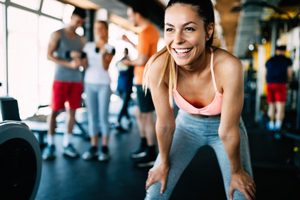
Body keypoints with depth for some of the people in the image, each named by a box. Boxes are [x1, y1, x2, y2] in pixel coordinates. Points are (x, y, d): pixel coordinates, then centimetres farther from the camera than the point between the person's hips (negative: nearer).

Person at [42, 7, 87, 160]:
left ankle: (67, 144, 11)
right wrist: (69, 63, -18)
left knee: (72, 111, 3)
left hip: (77, 80, 4)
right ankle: (50, 144, 4)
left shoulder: (81, 39, 14)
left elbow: (85, 60, 15)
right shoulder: (57, 34, 2)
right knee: (54, 111, -4)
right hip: (61, 79, -4)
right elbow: (49, 55, -6)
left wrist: (81, 60, -10)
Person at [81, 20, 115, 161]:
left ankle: (105, 148, 2)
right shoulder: (88, 46, 11)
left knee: (103, 116, -4)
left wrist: (103, 54, -21)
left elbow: (105, 67, -7)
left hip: (104, 84, -3)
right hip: (89, 83, 3)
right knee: (92, 116, 3)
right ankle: (93, 147, 8)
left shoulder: (110, 48, 2)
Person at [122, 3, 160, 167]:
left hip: (145, 81, -10)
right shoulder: (151, 29, 13)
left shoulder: (144, 33, -18)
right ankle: (144, 147, 29)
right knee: (139, 113, 18)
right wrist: (129, 42, 19)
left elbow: (142, 60, -22)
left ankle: (151, 155, 7)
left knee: (147, 117, -3)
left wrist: (129, 62, -4)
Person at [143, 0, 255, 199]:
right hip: (187, 124, 1)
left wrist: (236, 171, -8)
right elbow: (165, 123, -15)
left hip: (224, 127, -1)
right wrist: (164, 163, -2)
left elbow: (228, 131, -23)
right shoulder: (159, 67, -30)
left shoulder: (228, 67, -35)